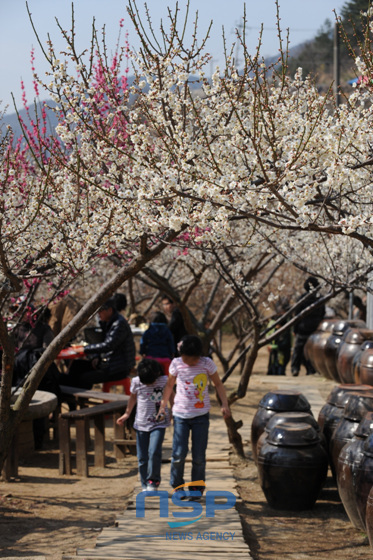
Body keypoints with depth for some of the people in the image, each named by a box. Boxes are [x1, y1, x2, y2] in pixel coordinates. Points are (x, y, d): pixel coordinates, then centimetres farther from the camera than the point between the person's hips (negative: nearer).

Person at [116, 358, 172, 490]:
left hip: (158, 424, -2)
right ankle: (145, 485, 18)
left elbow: (170, 396, 9)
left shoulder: (164, 381, -10)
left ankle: (153, 481, -2)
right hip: (141, 424, 2)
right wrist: (127, 413, 22)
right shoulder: (136, 382, -6)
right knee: (142, 457, 4)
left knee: (154, 452, -19)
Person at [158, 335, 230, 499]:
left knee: (199, 456, 0)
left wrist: (225, 404, -5)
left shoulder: (207, 363, -5)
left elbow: (218, 384, 5)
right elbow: (169, 385, 11)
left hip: (201, 416, 0)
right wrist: (162, 406, 10)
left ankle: (196, 488, 16)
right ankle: (177, 485, 13)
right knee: (179, 454, -8)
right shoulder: (176, 364, -3)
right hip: (180, 415, 0)